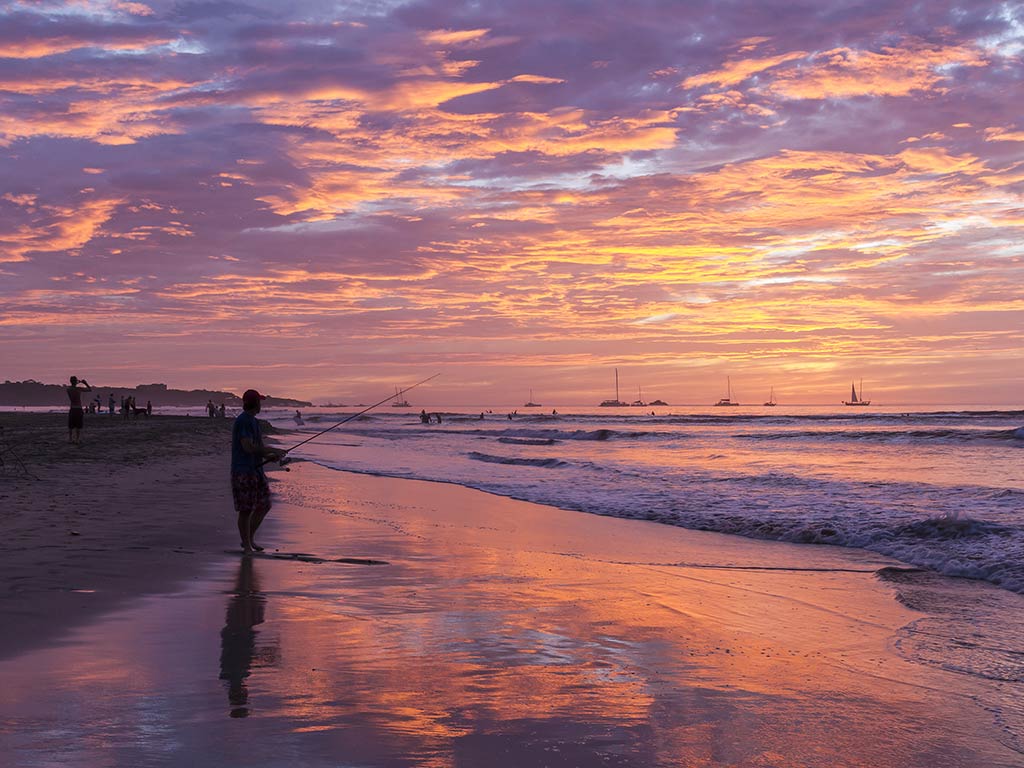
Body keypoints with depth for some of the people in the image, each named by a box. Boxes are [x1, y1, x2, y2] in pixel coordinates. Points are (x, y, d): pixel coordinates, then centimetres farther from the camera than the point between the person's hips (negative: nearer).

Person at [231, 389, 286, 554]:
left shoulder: (253, 421, 15)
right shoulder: (243, 421, -15)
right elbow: (248, 447, -22)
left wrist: (269, 456, 1)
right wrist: (273, 451, -15)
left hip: (256, 470, 10)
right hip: (243, 472, -10)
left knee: (264, 505, 12)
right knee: (245, 510, -2)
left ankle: (249, 539, 23)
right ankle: (247, 546, 6)